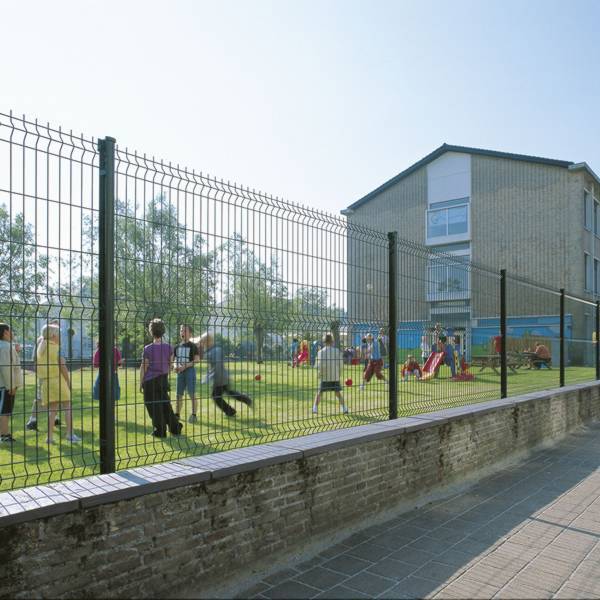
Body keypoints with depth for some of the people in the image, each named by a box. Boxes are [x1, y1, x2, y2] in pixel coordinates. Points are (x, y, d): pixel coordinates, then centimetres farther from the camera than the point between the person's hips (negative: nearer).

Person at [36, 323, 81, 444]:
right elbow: (62, 366, -14)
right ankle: (70, 434, -1)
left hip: (45, 382, 6)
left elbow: (38, 366, 11)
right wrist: (68, 381, -5)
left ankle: (49, 436, 6)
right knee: (67, 407, 2)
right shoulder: (56, 348, -10)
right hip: (58, 380, -6)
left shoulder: (40, 348, 10)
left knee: (52, 409, 10)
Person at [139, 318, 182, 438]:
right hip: (163, 380, 4)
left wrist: (140, 383, 0)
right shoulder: (168, 347, -1)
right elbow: (170, 364, 8)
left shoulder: (148, 349, -12)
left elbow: (143, 367, -8)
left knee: (154, 406, 5)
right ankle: (175, 427, 15)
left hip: (150, 380, -4)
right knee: (165, 404, 16)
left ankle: (160, 431, 9)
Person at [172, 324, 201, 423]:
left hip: (190, 370, -5)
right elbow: (175, 359, 17)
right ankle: (177, 414, 20)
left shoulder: (193, 346, -5)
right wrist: (175, 366, -5)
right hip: (180, 372, 5)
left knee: (192, 394, -3)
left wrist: (185, 366, -21)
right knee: (179, 394, 10)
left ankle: (194, 415, 3)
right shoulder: (177, 347, 11)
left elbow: (197, 360, -11)